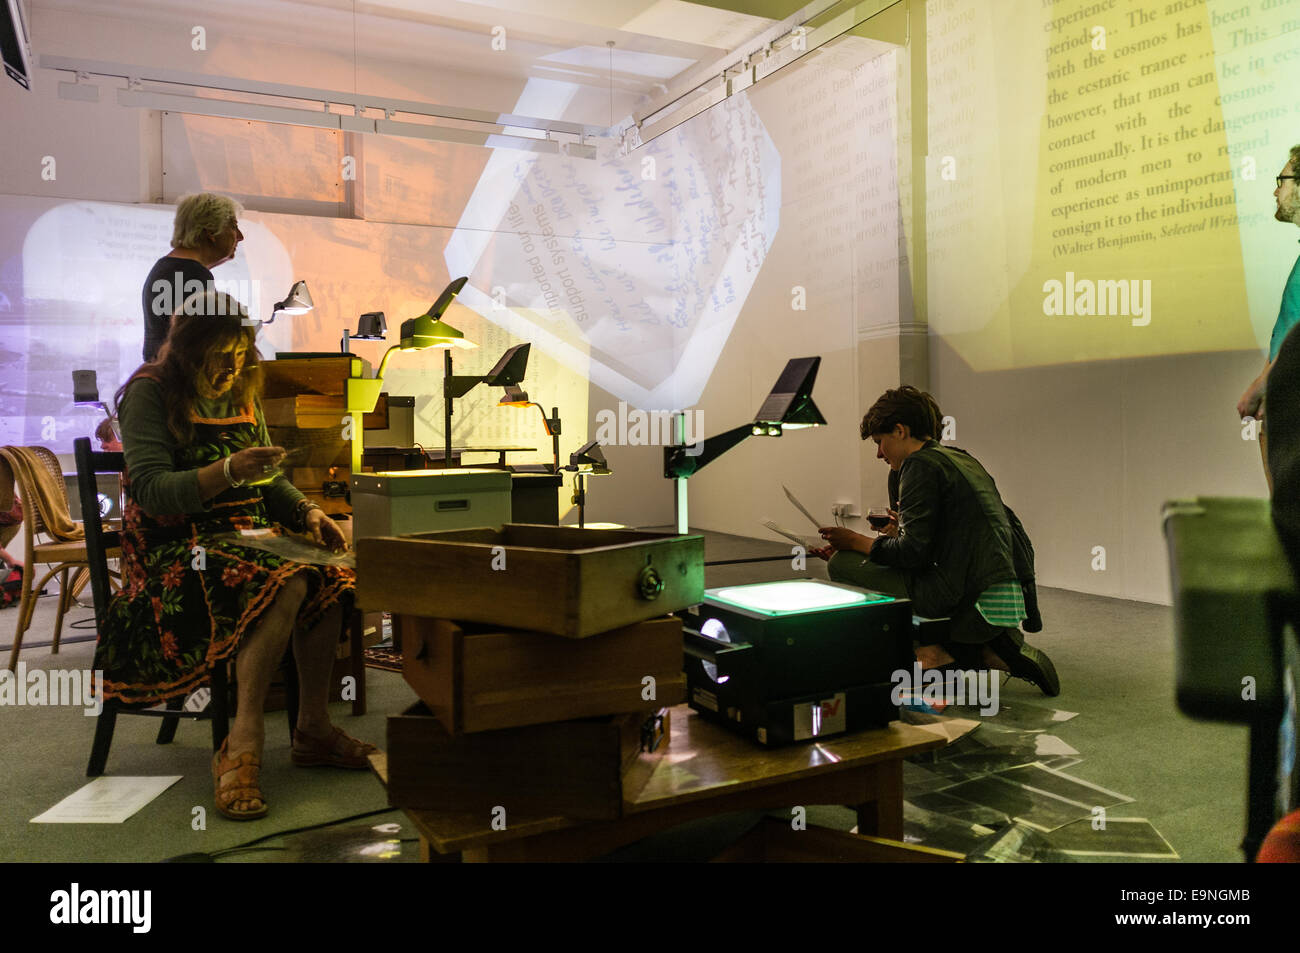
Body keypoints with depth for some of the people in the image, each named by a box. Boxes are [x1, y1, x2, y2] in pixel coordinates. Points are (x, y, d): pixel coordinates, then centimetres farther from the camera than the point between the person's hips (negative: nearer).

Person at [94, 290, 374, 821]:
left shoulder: (241, 396, 17)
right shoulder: (150, 395, -5)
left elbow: (269, 482, 20)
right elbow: (152, 491, -16)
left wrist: (308, 513, 1)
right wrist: (227, 471, -30)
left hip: (244, 534, 7)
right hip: (175, 548, -7)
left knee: (330, 576, -22)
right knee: (285, 583, -34)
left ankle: (313, 727, -14)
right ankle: (243, 744, -32)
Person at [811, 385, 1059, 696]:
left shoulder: (921, 463, -8)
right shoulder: (962, 459, 19)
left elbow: (914, 553, -14)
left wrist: (857, 542, -1)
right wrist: (901, 531, 25)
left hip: (965, 603, -9)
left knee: (841, 563, -7)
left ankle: (937, 652, -3)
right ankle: (991, 650, 13)